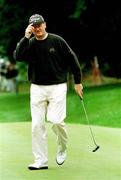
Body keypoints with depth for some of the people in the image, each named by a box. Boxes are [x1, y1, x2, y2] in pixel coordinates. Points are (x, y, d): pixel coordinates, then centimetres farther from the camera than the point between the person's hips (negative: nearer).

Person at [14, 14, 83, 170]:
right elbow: (18, 56, -17)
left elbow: (72, 59, 2)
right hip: (37, 88, 3)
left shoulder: (57, 41, -4)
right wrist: (26, 37, -20)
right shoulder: (29, 44, 2)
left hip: (57, 86, -3)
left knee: (56, 120, -17)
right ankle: (41, 161, 5)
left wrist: (78, 81, 3)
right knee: (37, 125, -1)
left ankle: (62, 148, 12)